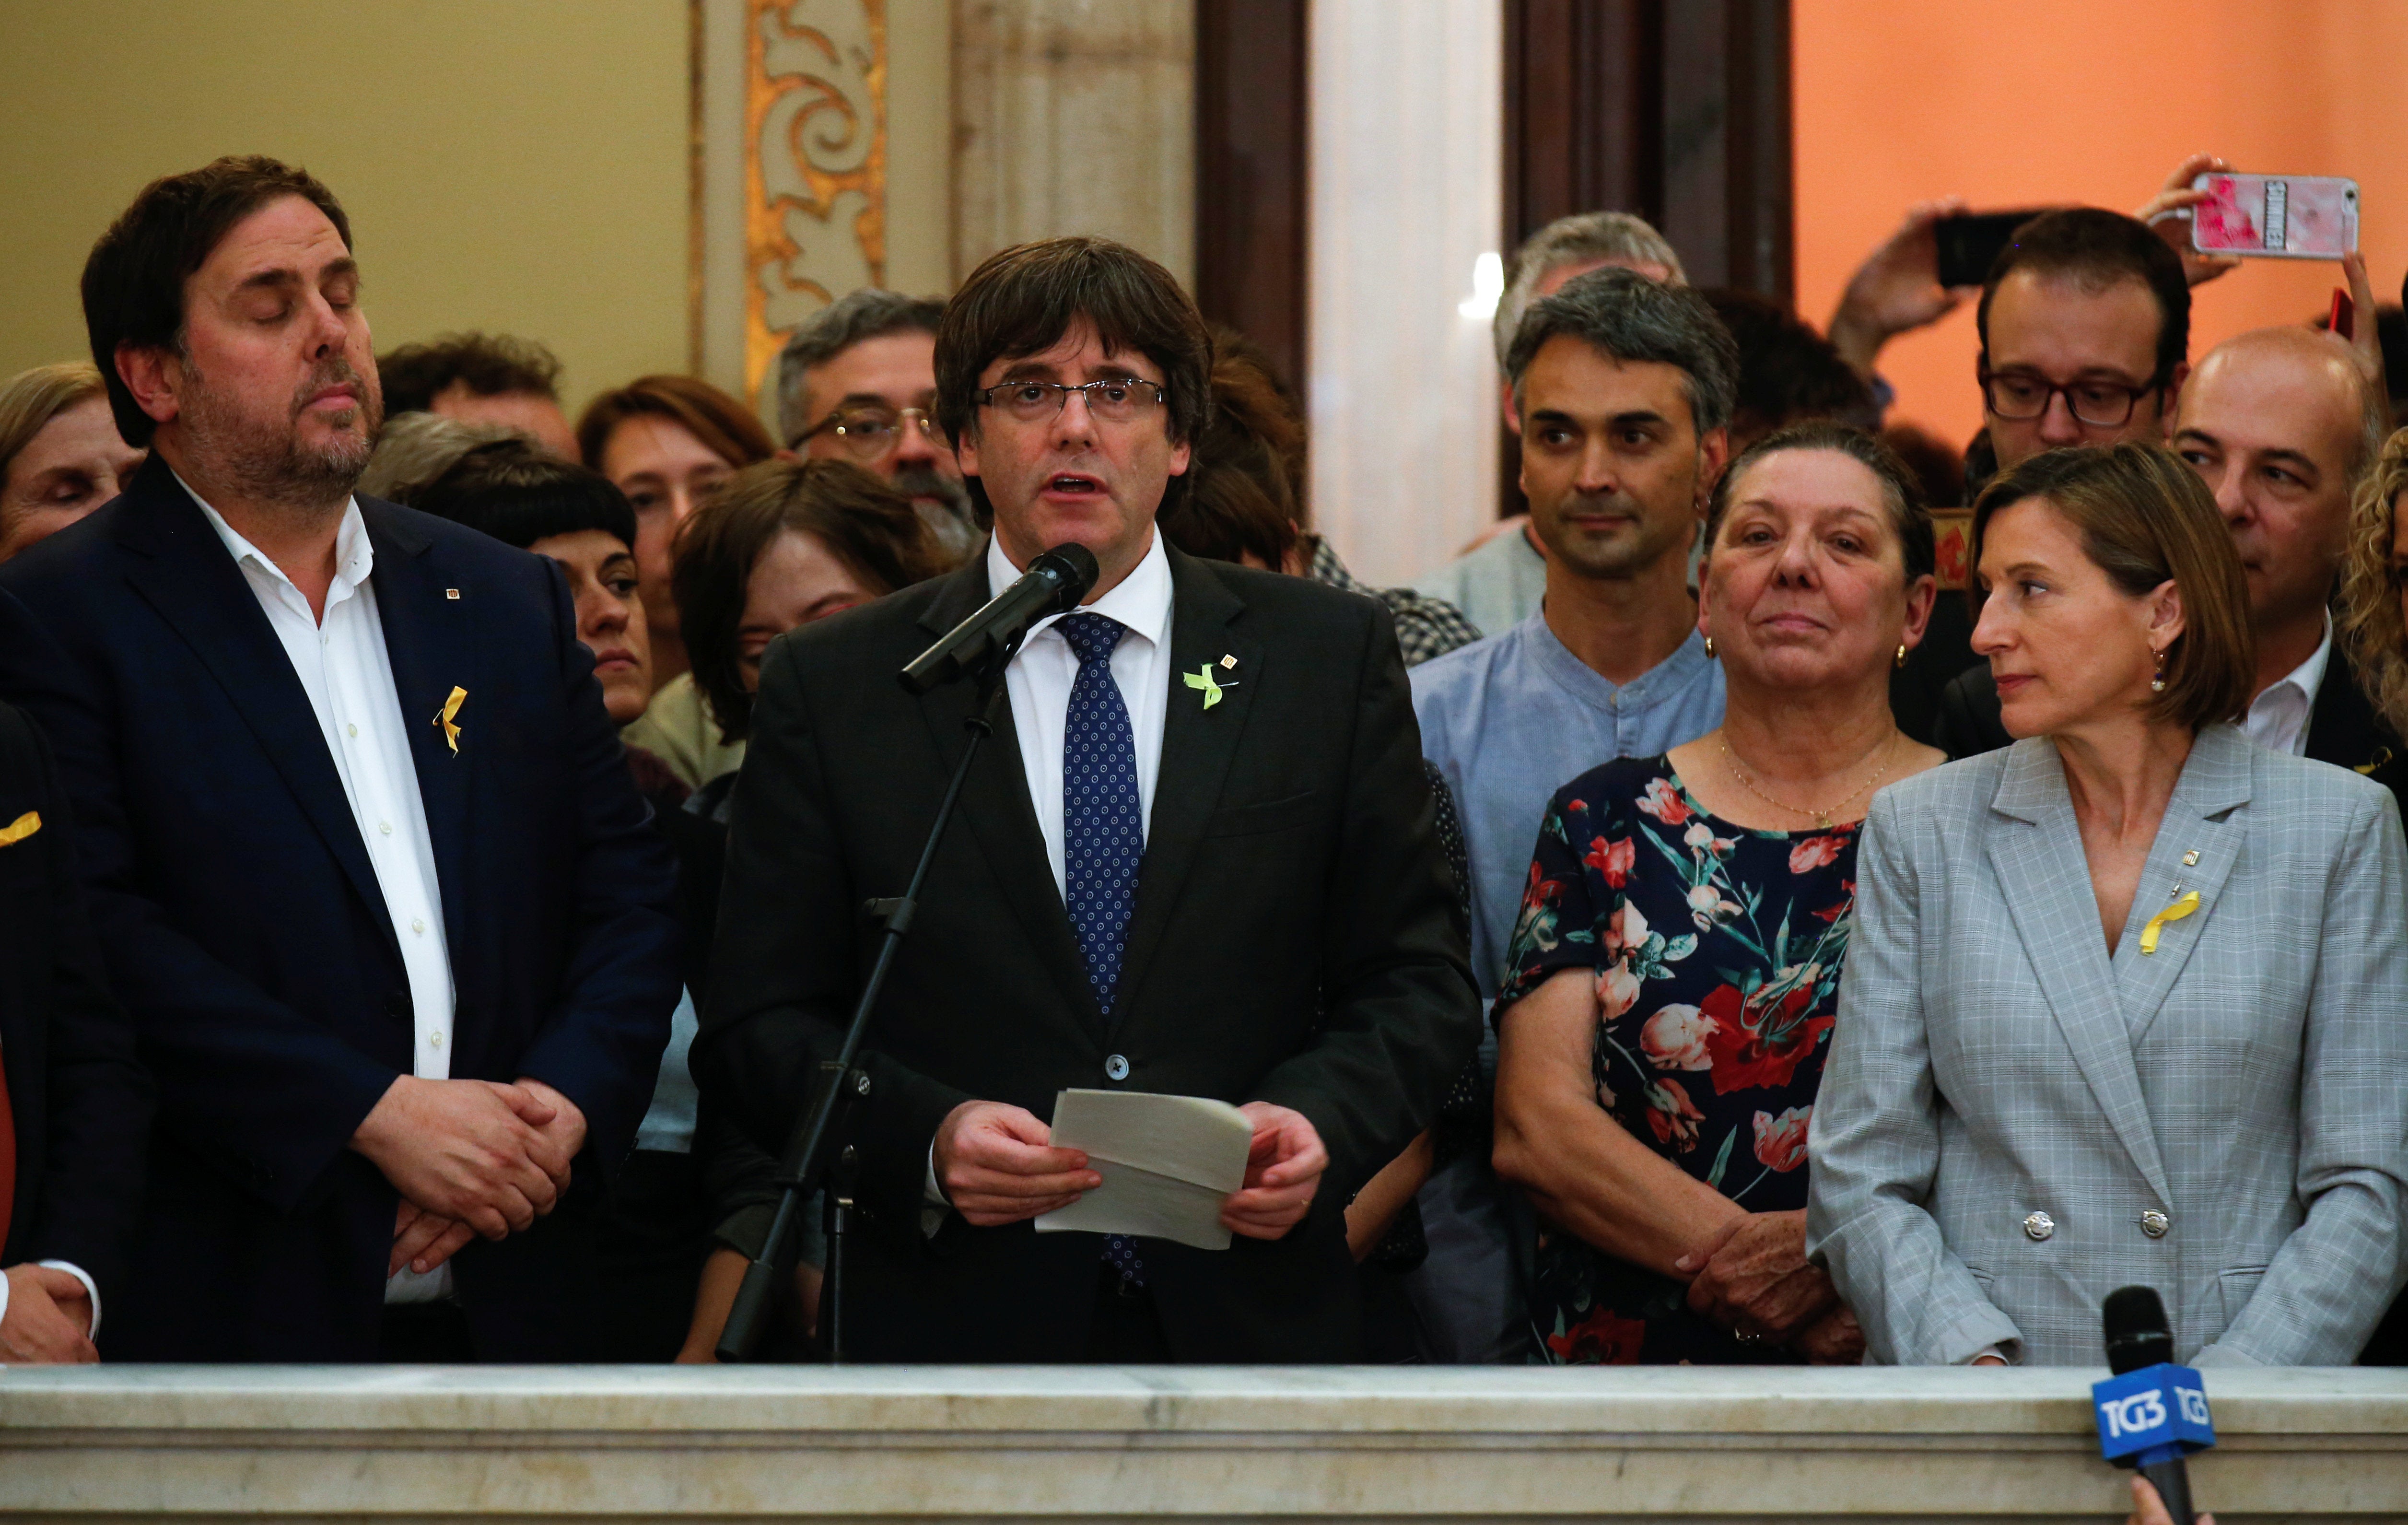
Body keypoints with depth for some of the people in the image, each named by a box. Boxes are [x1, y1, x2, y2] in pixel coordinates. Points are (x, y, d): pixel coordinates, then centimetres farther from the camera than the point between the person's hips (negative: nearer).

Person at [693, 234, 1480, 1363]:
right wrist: (925, 1139, -16)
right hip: (957, 1335, -1)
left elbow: (1418, 983, 7)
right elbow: (758, 1024, 2)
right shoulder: (832, 688, 5)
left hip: (1253, 1324, 1)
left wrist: (1321, 1118, -13)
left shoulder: (1330, 657, 8)